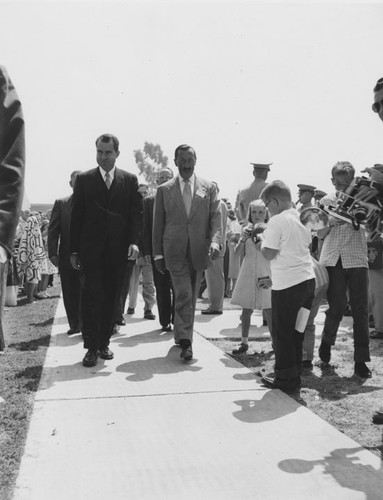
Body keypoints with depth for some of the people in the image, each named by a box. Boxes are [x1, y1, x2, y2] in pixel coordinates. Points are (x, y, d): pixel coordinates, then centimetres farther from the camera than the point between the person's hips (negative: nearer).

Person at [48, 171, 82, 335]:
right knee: (69, 293, 8)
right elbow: (53, 229, 5)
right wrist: (53, 253, -4)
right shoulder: (61, 203, 8)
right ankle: (74, 324, 19)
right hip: (67, 256, 2)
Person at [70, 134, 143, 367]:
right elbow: (77, 216, 6)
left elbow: (137, 213, 4)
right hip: (91, 248, -1)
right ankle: (92, 347, -3)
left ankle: (104, 343, 15)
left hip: (119, 249, 1)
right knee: (92, 295, -7)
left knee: (112, 297, 5)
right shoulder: (84, 179, 7)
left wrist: (134, 241, -10)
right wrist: (74, 250, 2)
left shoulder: (130, 180, 8)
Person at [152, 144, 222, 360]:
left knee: (191, 298, 11)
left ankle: (182, 335, 28)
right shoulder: (164, 190, 6)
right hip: (175, 251, -2)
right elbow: (158, 224, 8)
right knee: (183, 296, -11)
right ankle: (185, 342, -8)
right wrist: (158, 254, 5)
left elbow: (216, 218, 0)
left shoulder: (209, 188, 7)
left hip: (199, 251, 2)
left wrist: (215, 242, -17)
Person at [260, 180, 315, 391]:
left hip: (287, 284, -8)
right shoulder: (301, 219, 11)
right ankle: (294, 373, 24)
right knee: (295, 331, 16)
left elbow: (269, 254, -14)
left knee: (281, 333, 4)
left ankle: (285, 377, 10)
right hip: (308, 279, 8)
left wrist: (263, 240, 6)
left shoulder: (277, 221, -12)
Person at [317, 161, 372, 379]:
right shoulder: (327, 201, 9)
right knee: (336, 308, -2)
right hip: (333, 260, 0)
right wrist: (332, 220, -13)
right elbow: (320, 234, 5)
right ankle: (327, 340, 28)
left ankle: (361, 360, 6)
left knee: (361, 310, -2)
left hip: (357, 260, 0)